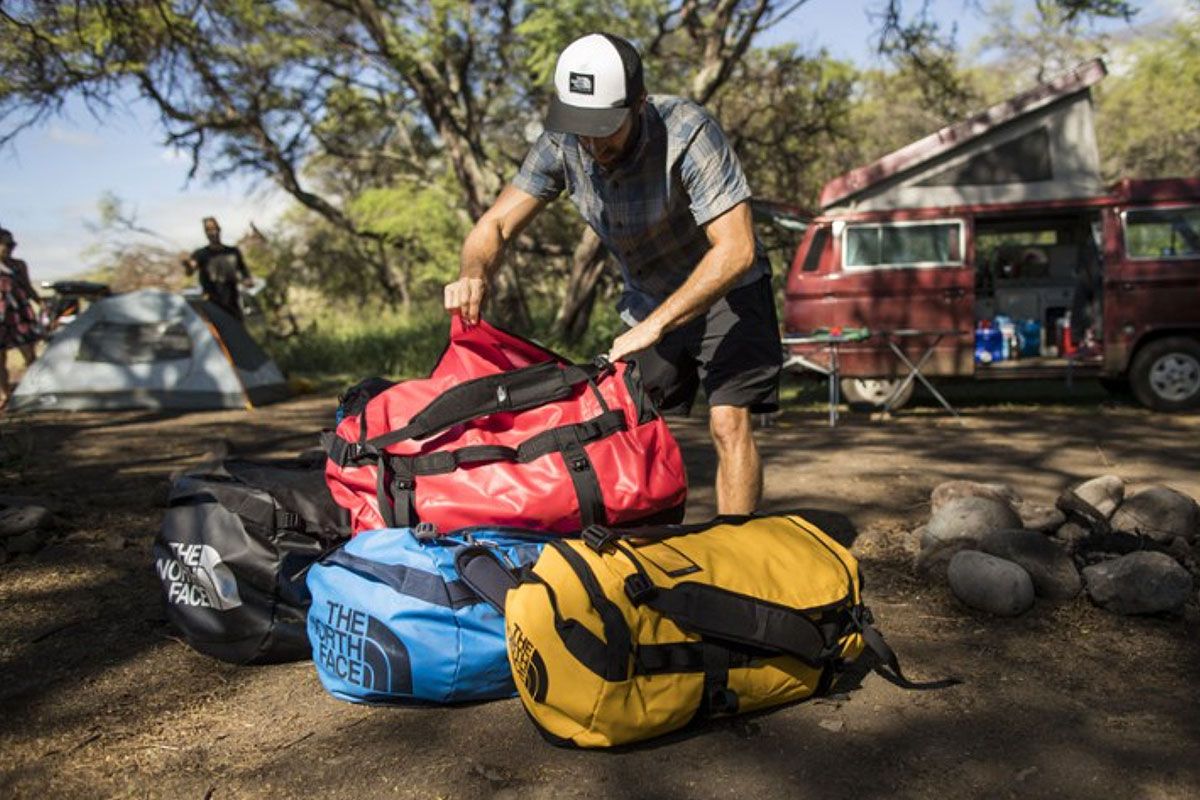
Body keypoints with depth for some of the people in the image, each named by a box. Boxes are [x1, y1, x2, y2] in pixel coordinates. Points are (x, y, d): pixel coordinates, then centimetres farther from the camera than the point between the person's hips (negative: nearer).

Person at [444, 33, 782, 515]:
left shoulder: (687, 132, -30)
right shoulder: (562, 144, -16)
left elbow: (735, 249, -36)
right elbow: (496, 224, -14)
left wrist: (653, 327, -39)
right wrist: (474, 274, -37)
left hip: (726, 291, -5)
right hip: (647, 304, 5)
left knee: (728, 425, -18)